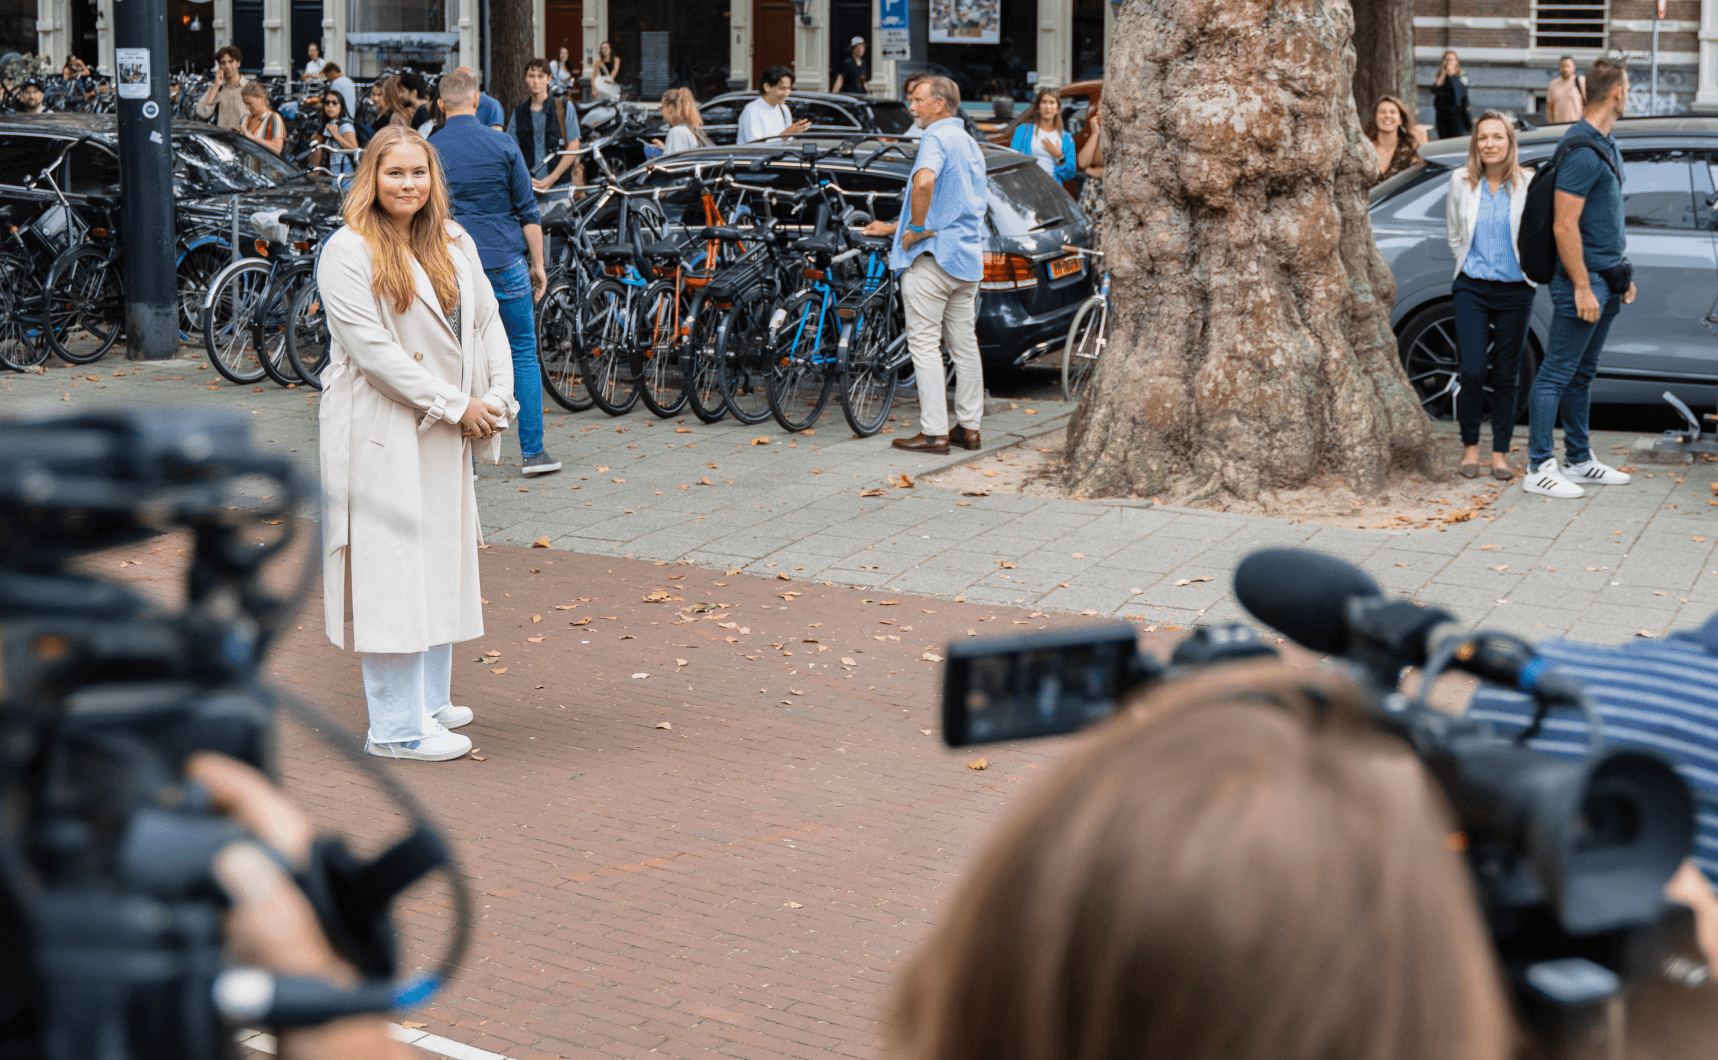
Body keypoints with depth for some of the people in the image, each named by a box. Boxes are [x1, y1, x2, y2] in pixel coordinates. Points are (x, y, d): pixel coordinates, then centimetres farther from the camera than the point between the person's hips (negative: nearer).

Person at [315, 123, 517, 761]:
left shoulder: (455, 243, 11)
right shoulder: (348, 253, -11)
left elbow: (487, 321, 15)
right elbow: (372, 349, -17)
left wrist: (498, 397, -2)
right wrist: (455, 405, -16)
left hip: (445, 435, 8)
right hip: (382, 433, -7)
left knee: (442, 562, 14)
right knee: (393, 569, -6)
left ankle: (429, 701, 27)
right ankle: (395, 727, -1)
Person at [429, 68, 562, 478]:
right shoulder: (502, 145, -3)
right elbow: (528, 211, -1)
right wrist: (538, 264, 7)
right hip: (505, 261, -1)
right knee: (523, 354, 7)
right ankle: (533, 452, 6)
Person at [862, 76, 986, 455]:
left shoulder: (936, 138, -11)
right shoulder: (971, 145, 19)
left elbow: (924, 182, -33)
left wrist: (916, 229, -20)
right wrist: (894, 227, 28)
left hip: (933, 254, -9)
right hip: (968, 255, 9)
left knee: (925, 343, -5)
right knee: (964, 343, 13)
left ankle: (934, 432, -7)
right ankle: (969, 426, 18)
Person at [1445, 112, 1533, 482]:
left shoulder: (1527, 184, -5)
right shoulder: (1461, 181, 2)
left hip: (1515, 290, -1)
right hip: (1472, 288, 1)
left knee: (1506, 375, 4)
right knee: (1473, 371, -6)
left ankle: (1501, 452, 14)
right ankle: (1470, 447, 11)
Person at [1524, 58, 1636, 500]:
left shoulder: (1606, 145, 14)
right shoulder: (1581, 150, -18)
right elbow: (1564, 225, -21)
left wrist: (1623, 273, 22)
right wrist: (1582, 287, -22)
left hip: (1604, 279, 10)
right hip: (1582, 281, -10)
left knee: (1582, 375, 15)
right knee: (1556, 375, -5)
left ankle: (1580, 462, 21)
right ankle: (1539, 469, -3)